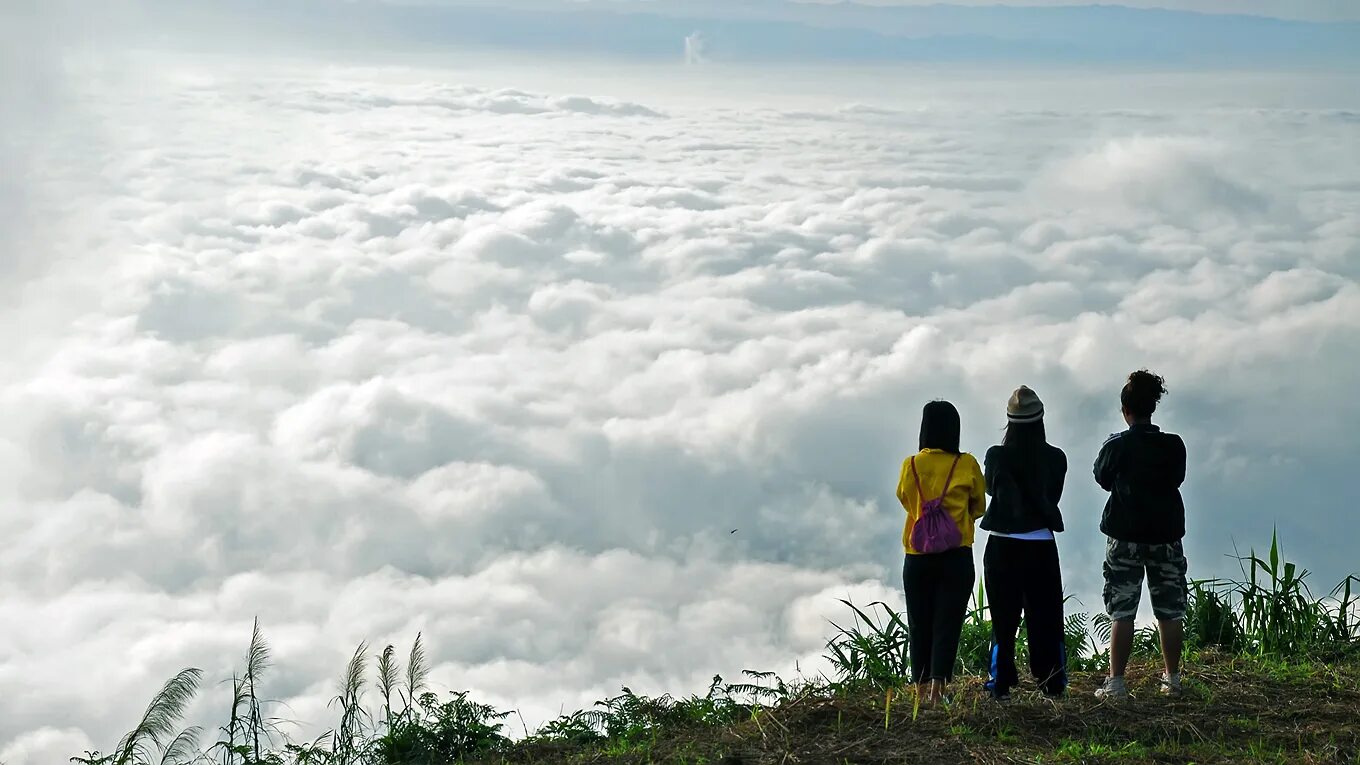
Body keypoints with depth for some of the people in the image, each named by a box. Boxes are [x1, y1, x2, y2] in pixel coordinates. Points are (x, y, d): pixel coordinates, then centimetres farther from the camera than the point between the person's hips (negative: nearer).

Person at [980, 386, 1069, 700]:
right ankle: (1053, 682, 11)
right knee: (1045, 615, 10)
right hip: (1042, 547, 1)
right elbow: (1054, 495, 7)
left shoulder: (997, 456, -12)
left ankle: (1001, 683, 5)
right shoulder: (1055, 458, -5)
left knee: (1004, 615, 6)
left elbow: (991, 488, 0)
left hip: (1003, 546, -1)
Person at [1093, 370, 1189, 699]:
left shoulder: (1117, 446, -9)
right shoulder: (1174, 445, -3)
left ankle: (1116, 682, -3)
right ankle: (1172, 679, 16)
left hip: (1125, 538, -2)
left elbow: (1103, 478, 6)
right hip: (1166, 536, 2)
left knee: (1122, 613, 0)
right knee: (1169, 612, 10)